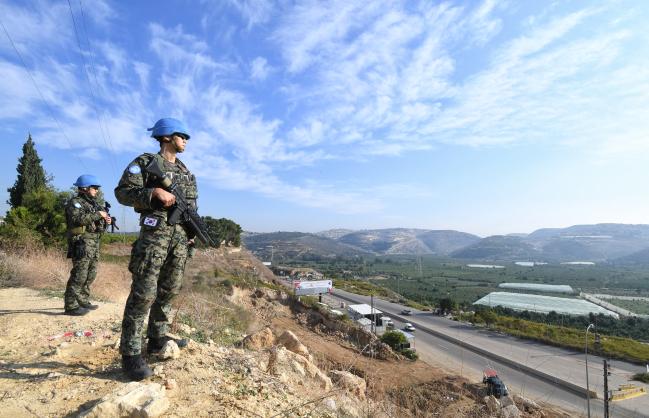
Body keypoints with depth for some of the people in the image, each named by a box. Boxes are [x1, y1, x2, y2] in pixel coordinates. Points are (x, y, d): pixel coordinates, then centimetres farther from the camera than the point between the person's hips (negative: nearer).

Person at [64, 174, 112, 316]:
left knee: (90, 275, 13)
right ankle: (71, 306, -4)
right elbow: (78, 218, -24)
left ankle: (83, 301, 23)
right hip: (82, 244, -9)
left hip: (94, 244, 9)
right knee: (79, 275, -9)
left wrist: (105, 221, 6)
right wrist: (98, 215, -18)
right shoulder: (75, 202, -6)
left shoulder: (93, 203, 20)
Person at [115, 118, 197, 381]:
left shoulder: (184, 170, 20)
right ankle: (130, 353, -1)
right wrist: (155, 192, -20)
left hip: (181, 235, 7)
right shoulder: (145, 162, 0)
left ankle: (157, 339, 24)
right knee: (143, 293, -8)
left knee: (169, 291, 11)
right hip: (155, 231, -7)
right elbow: (122, 192, -8)